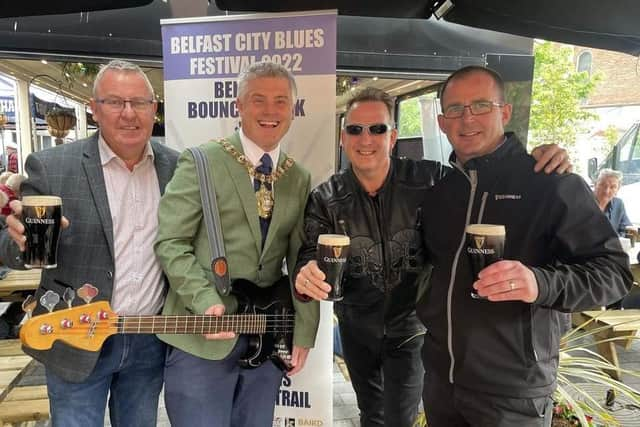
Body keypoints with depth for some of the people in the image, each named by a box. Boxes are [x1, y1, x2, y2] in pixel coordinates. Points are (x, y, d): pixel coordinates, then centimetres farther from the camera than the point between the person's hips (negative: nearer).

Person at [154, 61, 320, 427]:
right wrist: (205, 302, -21)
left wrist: (304, 331, 3)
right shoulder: (201, 163, -7)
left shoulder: (300, 179, 8)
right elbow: (170, 243, -10)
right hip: (201, 337, -4)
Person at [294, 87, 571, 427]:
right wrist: (306, 277, -42)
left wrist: (539, 162, -28)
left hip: (409, 327, -2)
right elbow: (311, 254, -17)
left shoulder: (429, 180, -17)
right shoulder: (325, 199, -13)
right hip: (356, 328, 2)